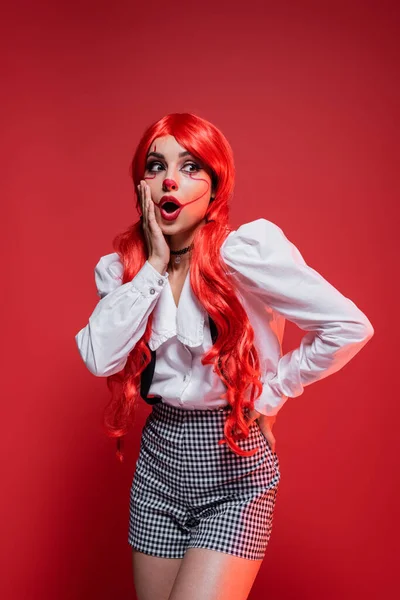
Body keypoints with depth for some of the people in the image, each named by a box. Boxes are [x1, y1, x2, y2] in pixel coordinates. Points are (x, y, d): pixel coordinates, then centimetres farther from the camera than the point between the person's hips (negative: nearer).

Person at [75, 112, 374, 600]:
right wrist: (155, 264, -14)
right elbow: (100, 358, -13)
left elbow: (350, 327, -15)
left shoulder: (245, 250, -15)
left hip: (236, 464, -4)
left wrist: (271, 393, -10)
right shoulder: (123, 265, 2)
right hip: (159, 458, 5)